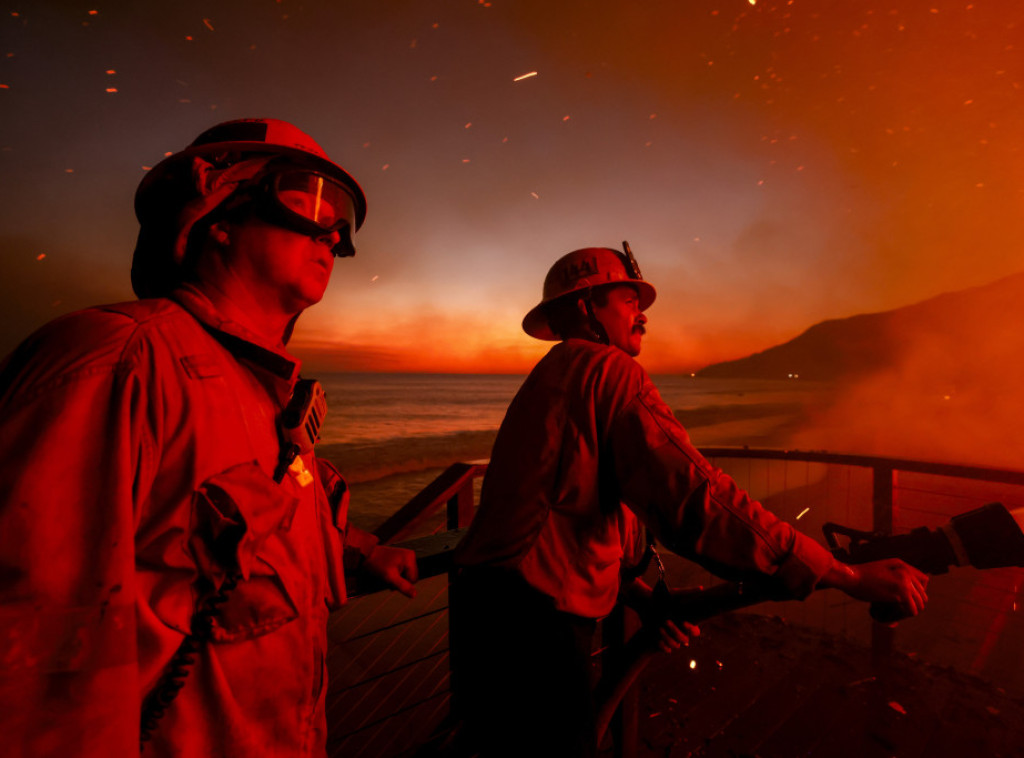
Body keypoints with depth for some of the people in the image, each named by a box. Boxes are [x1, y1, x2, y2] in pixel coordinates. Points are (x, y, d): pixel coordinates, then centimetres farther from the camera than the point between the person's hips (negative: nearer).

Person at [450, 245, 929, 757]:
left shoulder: (555, 373, 17)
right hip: (529, 620, -9)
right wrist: (849, 577, -14)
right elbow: (697, 501, -23)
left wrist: (637, 594, 10)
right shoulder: (607, 369, -15)